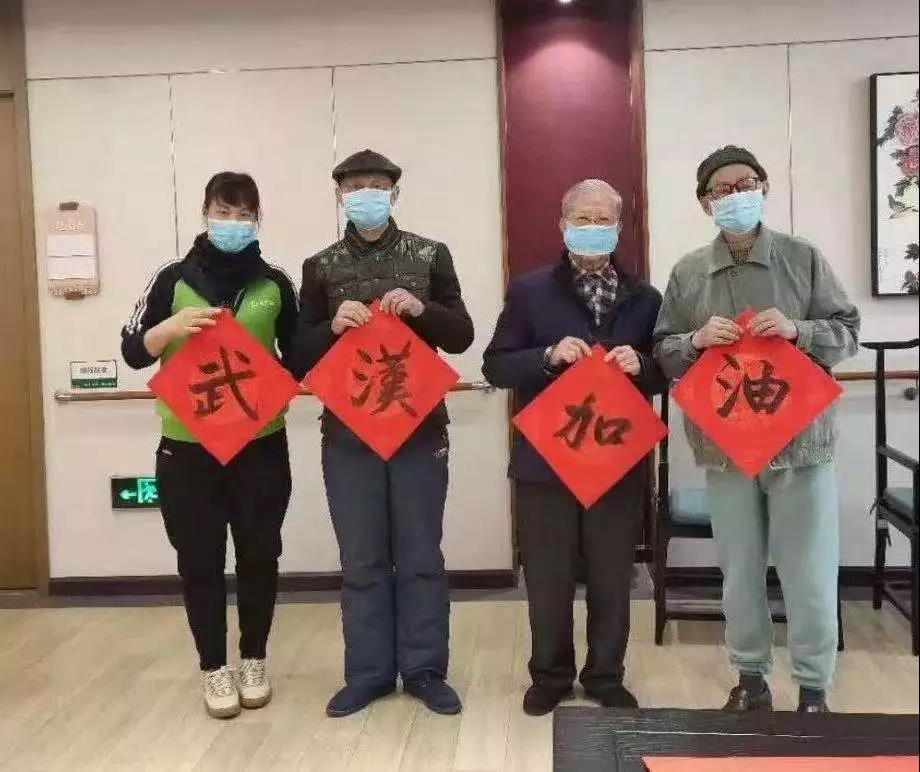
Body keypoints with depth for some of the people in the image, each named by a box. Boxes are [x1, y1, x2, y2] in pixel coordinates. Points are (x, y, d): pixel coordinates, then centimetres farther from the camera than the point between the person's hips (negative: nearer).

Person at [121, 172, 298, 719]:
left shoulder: (275, 284, 4)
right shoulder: (175, 279, 3)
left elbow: (299, 357, 9)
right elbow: (133, 352, 1)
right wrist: (171, 327, -17)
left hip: (260, 442, 1)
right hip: (187, 445, 0)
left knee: (259, 555, 9)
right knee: (200, 560, 6)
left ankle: (254, 660, 27)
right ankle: (214, 667, 22)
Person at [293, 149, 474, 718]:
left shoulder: (431, 256, 3)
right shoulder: (321, 267, 5)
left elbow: (462, 336, 2)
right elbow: (301, 354, 5)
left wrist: (420, 310, -16)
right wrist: (333, 326, -15)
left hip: (420, 429, -1)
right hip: (348, 433, 1)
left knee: (421, 555, 8)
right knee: (361, 560, 9)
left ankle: (425, 670, 22)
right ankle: (369, 673, 22)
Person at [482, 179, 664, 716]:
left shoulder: (644, 298, 7)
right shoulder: (529, 291, 1)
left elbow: (664, 374, 9)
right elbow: (496, 367, -2)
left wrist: (639, 365, -13)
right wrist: (549, 356, -18)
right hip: (545, 458, -1)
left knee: (612, 577, 11)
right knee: (547, 577, 10)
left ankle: (606, 676, 29)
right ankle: (550, 675, 28)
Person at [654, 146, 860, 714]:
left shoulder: (803, 258, 1)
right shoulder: (688, 273, 5)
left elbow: (849, 331, 2)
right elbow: (663, 354, 7)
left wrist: (797, 330, -16)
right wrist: (696, 341, -13)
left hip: (800, 438, -1)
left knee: (810, 573, 4)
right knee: (740, 571, 12)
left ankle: (813, 688, 21)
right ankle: (751, 676, 29)